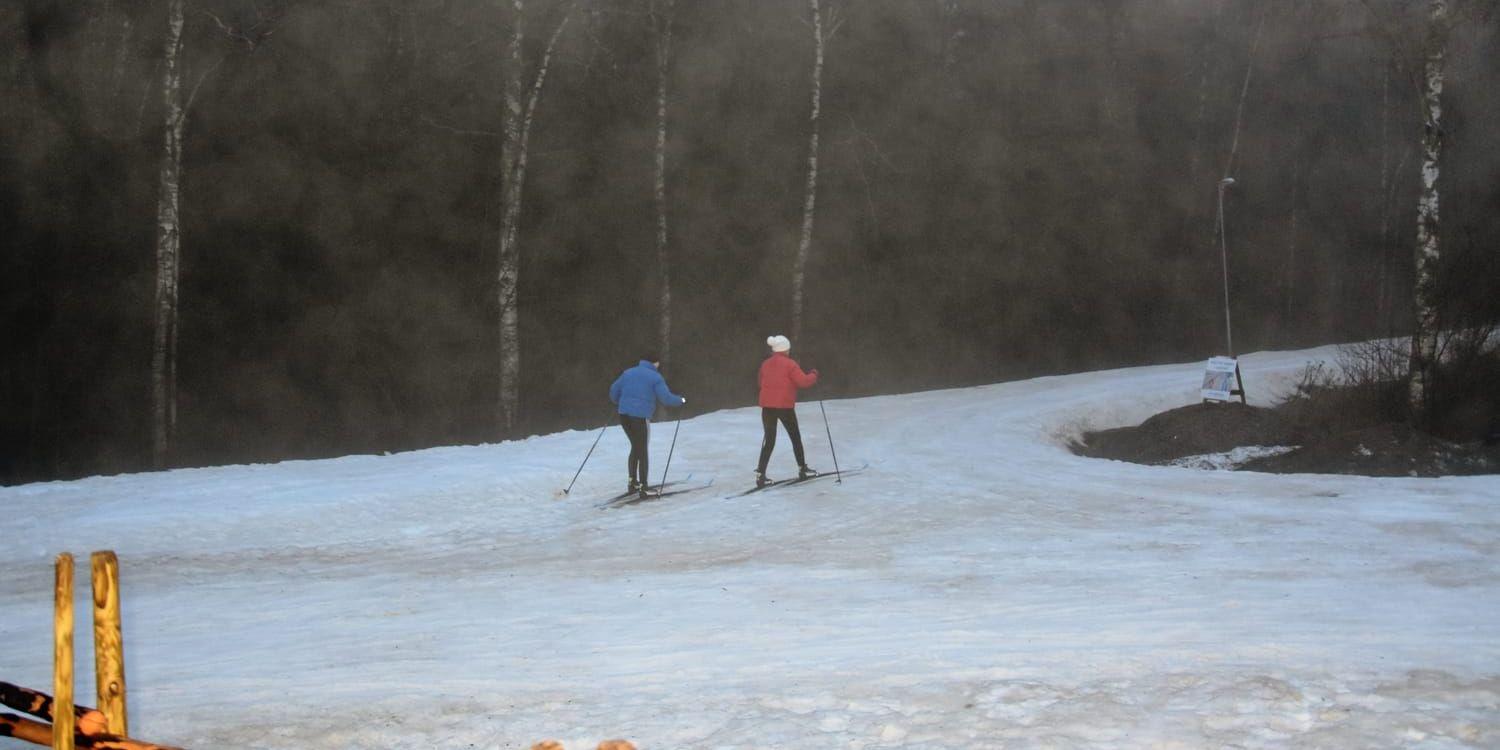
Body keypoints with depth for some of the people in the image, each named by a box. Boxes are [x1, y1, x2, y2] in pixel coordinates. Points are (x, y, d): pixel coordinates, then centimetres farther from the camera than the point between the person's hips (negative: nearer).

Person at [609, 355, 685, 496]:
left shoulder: (628, 373, 12)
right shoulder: (655, 377, -3)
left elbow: (614, 390, 16)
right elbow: (666, 398, -9)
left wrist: (618, 402, 36)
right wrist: (681, 400, 9)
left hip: (624, 415, 5)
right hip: (641, 417, -5)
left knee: (636, 447, 21)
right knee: (643, 451, 5)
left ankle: (632, 482, 18)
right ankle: (642, 487, 5)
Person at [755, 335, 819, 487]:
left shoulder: (765, 364, 7)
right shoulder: (790, 364, -10)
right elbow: (803, 381, -14)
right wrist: (814, 375, 4)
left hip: (767, 406, 4)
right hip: (785, 406, -4)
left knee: (769, 439, 6)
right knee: (795, 437, 14)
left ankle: (760, 474, -6)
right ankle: (802, 469, 24)